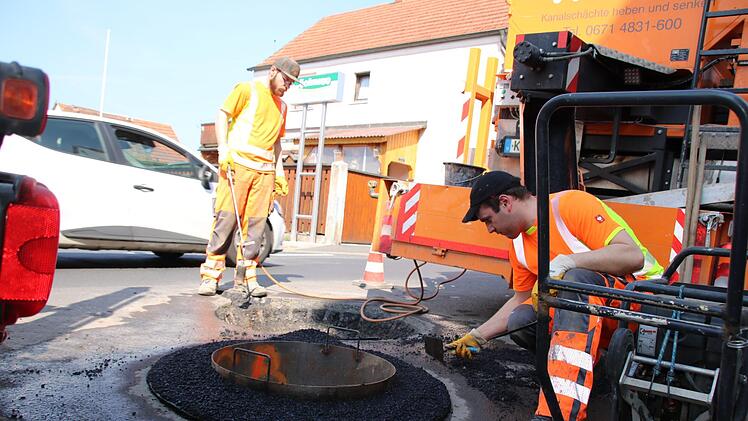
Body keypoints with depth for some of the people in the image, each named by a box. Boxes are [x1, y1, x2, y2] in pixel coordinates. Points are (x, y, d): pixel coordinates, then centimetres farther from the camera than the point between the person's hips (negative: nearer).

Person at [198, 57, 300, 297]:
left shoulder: (281, 106, 24)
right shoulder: (248, 90, 7)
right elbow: (222, 115, 2)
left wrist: (279, 172, 18)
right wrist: (223, 148, -11)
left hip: (265, 170, 5)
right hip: (238, 163, -5)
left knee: (256, 223, -1)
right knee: (226, 218, -9)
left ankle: (245, 279, 4)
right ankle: (210, 276, -5)